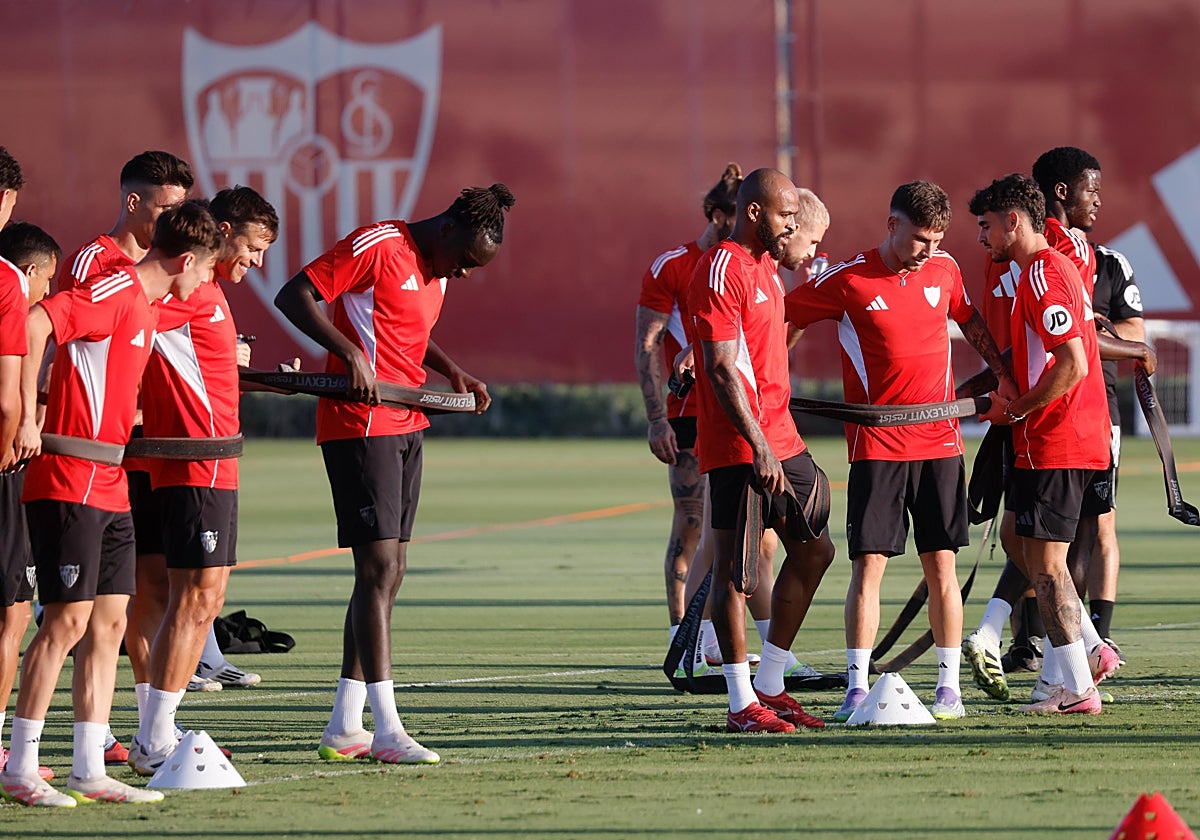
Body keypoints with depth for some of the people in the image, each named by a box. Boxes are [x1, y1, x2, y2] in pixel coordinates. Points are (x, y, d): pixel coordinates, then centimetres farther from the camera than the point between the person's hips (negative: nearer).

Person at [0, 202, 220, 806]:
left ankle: (89, 770, 11)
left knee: (109, 622, 8)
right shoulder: (113, 292, -12)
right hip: (70, 485, -10)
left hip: (110, 489, 10)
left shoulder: (144, 307, 18)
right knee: (67, 620, -9)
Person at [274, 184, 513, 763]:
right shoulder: (378, 247, -13)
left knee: (388, 573, 10)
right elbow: (293, 297, -17)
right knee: (379, 568, -13)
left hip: (407, 427, 10)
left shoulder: (437, 271, 15)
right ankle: (387, 731, -15)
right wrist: (349, 352, -27)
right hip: (360, 426, -10)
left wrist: (453, 373, 14)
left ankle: (344, 726, 15)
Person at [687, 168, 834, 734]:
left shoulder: (764, 267, 17)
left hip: (779, 440, 10)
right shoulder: (721, 272, -13)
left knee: (813, 550, 12)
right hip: (739, 447, -10)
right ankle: (742, 704, -2)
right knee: (733, 566, -5)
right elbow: (723, 370, -19)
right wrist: (759, 447, -24)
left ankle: (769, 687, 19)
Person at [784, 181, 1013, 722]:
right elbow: (780, 317, 1)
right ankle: (857, 687, -4)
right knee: (869, 563, -7)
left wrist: (1004, 375, 18)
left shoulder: (944, 269, 6)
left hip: (939, 440, 3)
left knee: (941, 564, 3)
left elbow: (972, 323, 24)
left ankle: (949, 686, 9)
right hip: (876, 447, -3)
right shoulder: (847, 281, -7)